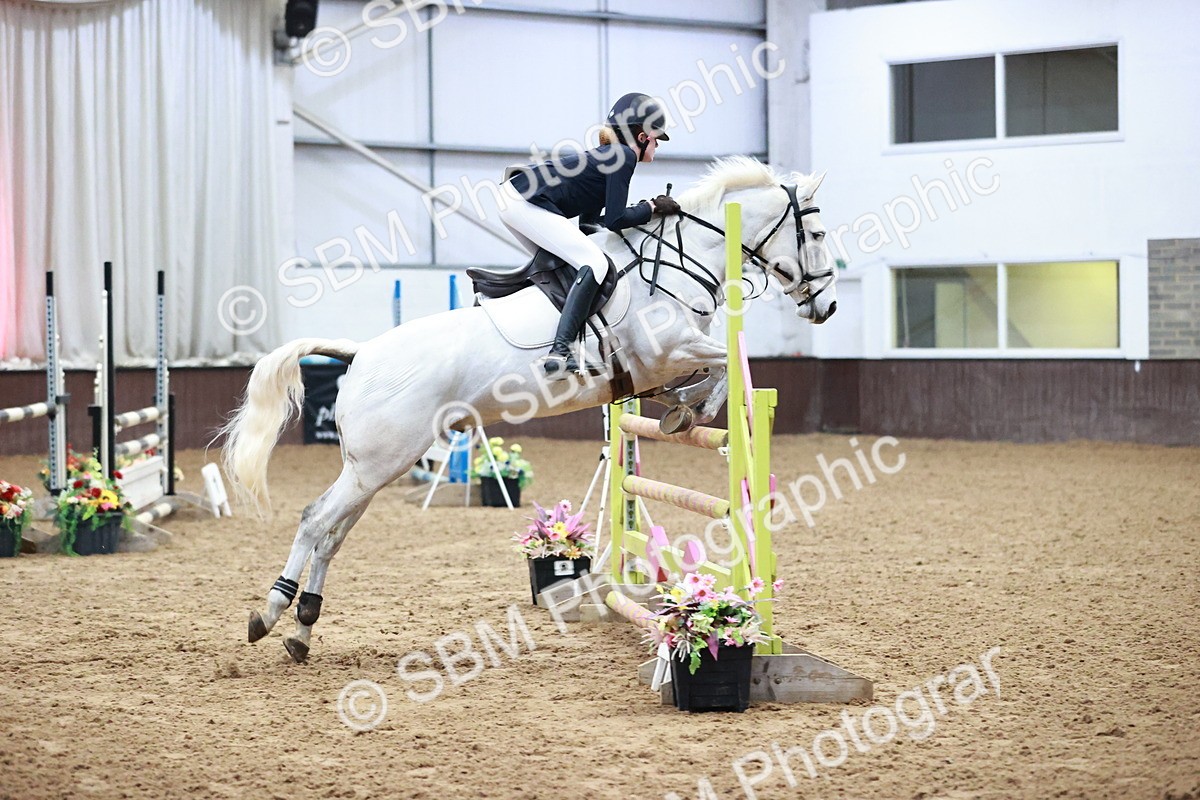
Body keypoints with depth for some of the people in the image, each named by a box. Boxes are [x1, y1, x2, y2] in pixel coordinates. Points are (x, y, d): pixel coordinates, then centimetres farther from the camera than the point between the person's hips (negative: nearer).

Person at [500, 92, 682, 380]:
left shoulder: (608, 154, 24)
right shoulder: (624, 156, -4)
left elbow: (589, 218, 24)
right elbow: (615, 220, -9)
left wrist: (645, 210, 21)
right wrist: (652, 207, 4)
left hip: (512, 197, 10)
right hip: (528, 204, -10)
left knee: (554, 263, 30)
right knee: (595, 263, -16)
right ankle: (560, 351, -27)